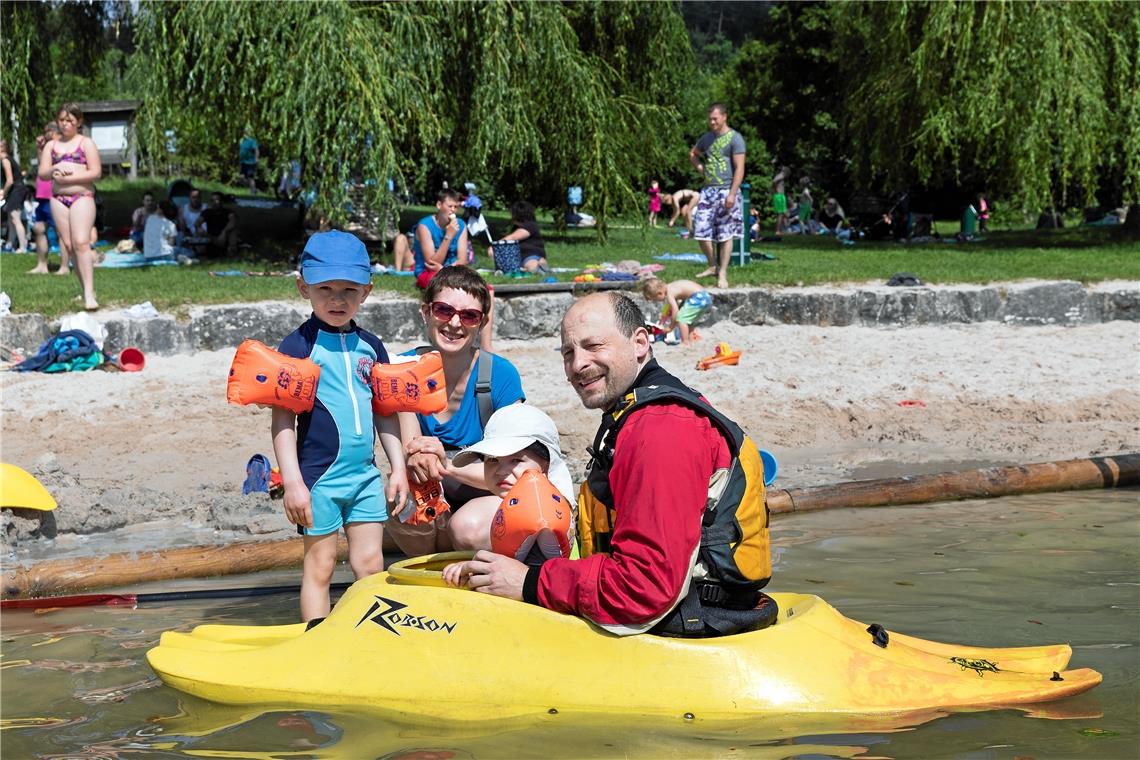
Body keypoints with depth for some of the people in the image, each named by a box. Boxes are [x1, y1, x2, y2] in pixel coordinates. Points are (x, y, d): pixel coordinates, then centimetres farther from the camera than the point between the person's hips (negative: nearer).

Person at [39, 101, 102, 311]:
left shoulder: (86, 143, 2)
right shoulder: (51, 145, 15)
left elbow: (96, 172, -6)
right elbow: (42, 173, 10)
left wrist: (68, 178, -12)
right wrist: (53, 171, -13)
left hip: (82, 197, -5)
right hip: (58, 198, 5)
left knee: (81, 242, -17)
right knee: (67, 244, 2)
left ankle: (89, 294, -22)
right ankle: (85, 288, 6)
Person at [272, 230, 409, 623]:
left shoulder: (370, 346, 9)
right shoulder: (298, 346, -7)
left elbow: (385, 412, 16)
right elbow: (283, 418, -9)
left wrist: (399, 468, 13)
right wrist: (292, 481, -14)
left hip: (365, 473, 5)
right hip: (319, 475, -5)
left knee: (370, 563, 7)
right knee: (319, 566, 2)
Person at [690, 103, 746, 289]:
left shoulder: (735, 138, -6)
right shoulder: (707, 138, 13)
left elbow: (739, 168, -12)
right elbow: (693, 154, 32)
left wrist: (732, 194, -19)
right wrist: (701, 168, 13)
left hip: (726, 191, -6)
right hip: (708, 190, 6)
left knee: (725, 235, -2)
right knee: (701, 232, 3)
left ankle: (722, 273, 2)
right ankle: (713, 266, 20)